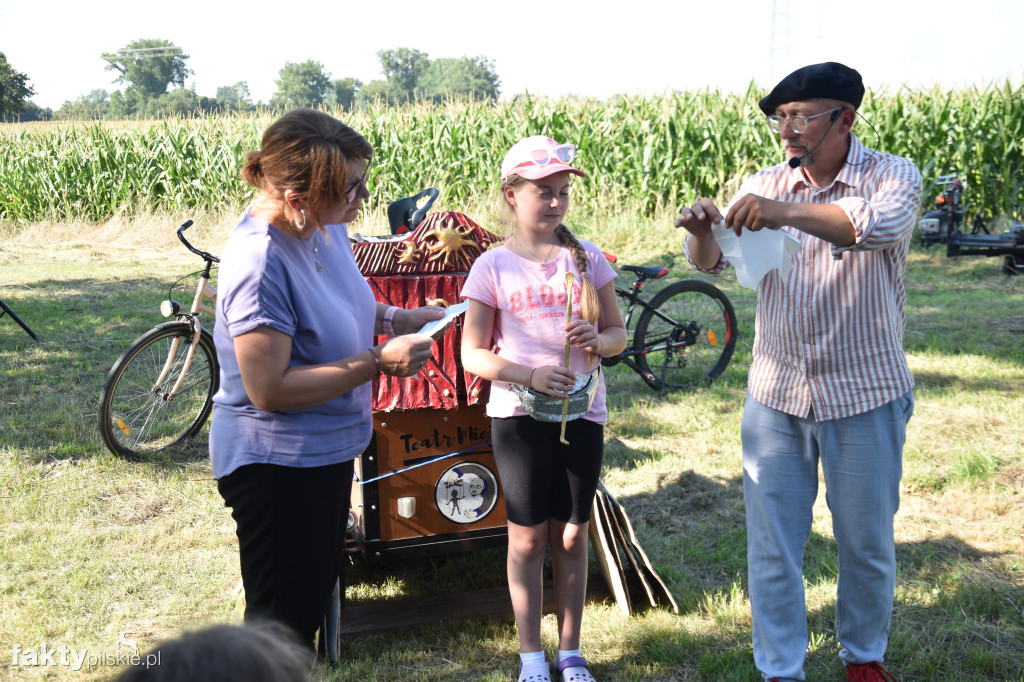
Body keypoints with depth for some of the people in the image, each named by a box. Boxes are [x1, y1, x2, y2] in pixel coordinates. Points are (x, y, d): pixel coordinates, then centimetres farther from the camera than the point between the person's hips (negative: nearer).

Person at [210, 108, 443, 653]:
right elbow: (269, 388, -29)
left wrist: (394, 318, 0)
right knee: (281, 620, 6)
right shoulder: (259, 262, -29)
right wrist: (378, 361, -25)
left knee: (317, 589, 25)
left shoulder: (325, 225, -2)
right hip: (274, 463, -9)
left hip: (326, 452, 9)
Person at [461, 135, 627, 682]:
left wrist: (597, 339, -14)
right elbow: (473, 354, -4)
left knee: (571, 536, 11)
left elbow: (618, 334, 9)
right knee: (528, 538, 5)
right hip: (520, 414, -2)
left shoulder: (587, 257, 2)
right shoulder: (493, 266, -4)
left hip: (582, 413, 2)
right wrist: (529, 375, -19)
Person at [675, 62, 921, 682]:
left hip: (865, 398, -2)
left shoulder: (893, 176, -7)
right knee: (772, 548, 6)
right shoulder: (767, 185, 3)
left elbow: (881, 224, -30)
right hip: (776, 396, 2)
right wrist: (703, 231, -26)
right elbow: (712, 262, -3)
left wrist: (787, 212, -43)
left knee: (867, 544, 13)